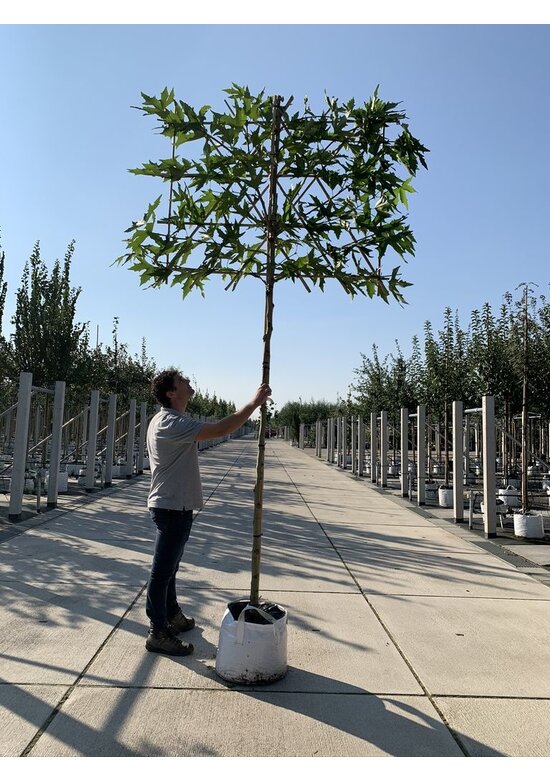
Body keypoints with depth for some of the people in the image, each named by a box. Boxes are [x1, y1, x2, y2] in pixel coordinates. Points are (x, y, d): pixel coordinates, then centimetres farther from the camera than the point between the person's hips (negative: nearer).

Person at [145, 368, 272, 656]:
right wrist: (254, 403, -24)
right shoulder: (172, 423, -23)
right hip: (172, 507, -11)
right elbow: (220, 430, -30)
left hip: (171, 505, 11)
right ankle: (158, 633, 10)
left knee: (168, 567, 21)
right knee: (163, 570, -1)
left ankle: (172, 616, 37)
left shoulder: (168, 420, 12)